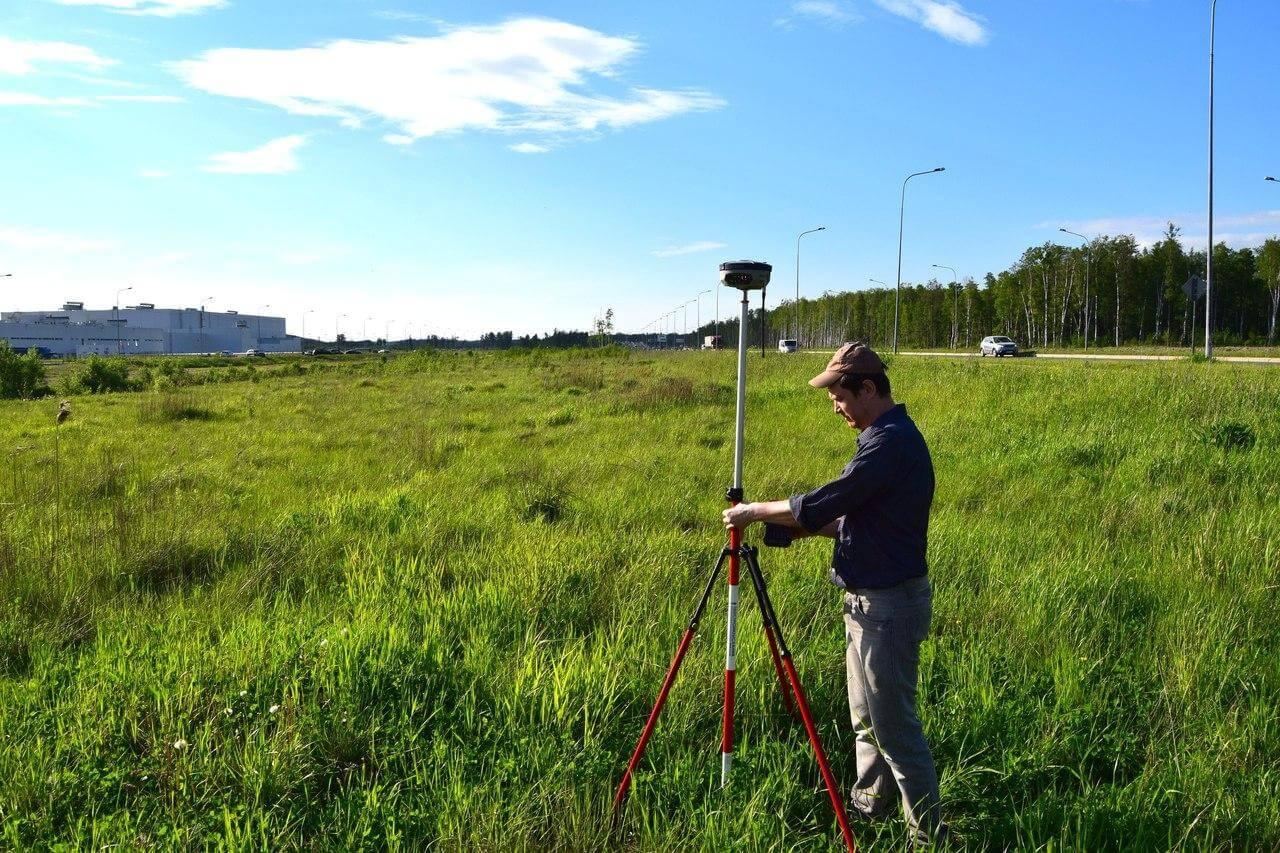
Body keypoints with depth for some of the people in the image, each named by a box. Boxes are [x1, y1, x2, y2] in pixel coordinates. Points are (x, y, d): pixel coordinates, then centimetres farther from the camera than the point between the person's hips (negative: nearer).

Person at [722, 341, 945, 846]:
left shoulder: (892, 442, -21)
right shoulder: (886, 435, 12)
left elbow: (823, 504, -23)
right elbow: (854, 515, 18)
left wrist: (754, 512, -11)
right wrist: (804, 526, 5)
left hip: (889, 605, -11)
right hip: (869, 599, 11)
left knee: (894, 727, -1)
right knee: (867, 720, 20)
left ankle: (929, 835, 11)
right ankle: (868, 809, 35)